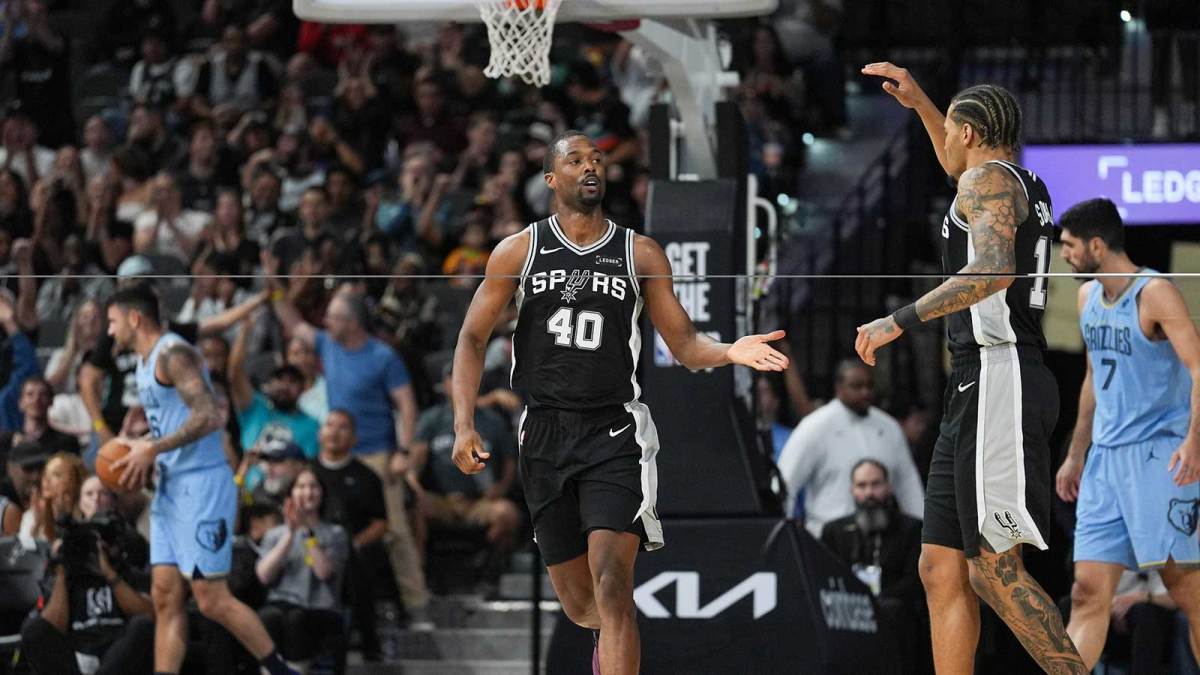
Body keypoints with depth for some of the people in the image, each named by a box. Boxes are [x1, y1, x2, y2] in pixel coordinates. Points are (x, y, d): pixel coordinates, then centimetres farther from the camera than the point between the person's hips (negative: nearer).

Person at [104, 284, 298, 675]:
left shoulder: (173, 354, -14)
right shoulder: (145, 363, 18)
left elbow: (208, 417, -25)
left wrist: (153, 449, -22)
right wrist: (141, 455, 10)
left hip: (202, 486, -10)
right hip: (170, 489, 10)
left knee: (213, 601, -9)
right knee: (165, 598, 5)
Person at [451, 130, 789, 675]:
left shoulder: (640, 254, 4)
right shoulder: (520, 251, 4)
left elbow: (684, 344, 5)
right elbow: (473, 338, 5)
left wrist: (728, 352, -18)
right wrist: (464, 426, -8)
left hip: (614, 431, -2)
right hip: (545, 435, 2)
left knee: (611, 584, -20)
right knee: (578, 603, 9)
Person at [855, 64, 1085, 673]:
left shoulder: (989, 178, -6)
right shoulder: (1024, 185, 22)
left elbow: (994, 269, -24)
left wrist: (901, 320, -24)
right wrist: (919, 103, 43)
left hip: (996, 381, -10)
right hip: (978, 393, 10)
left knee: (995, 571, -14)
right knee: (942, 569, 7)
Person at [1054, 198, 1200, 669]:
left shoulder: (1155, 294, -11)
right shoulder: (1087, 297, 14)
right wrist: (1076, 455, 25)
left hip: (1160, 454, -7)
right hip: (1105, 459, 7)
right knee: (1089, 593, 0)